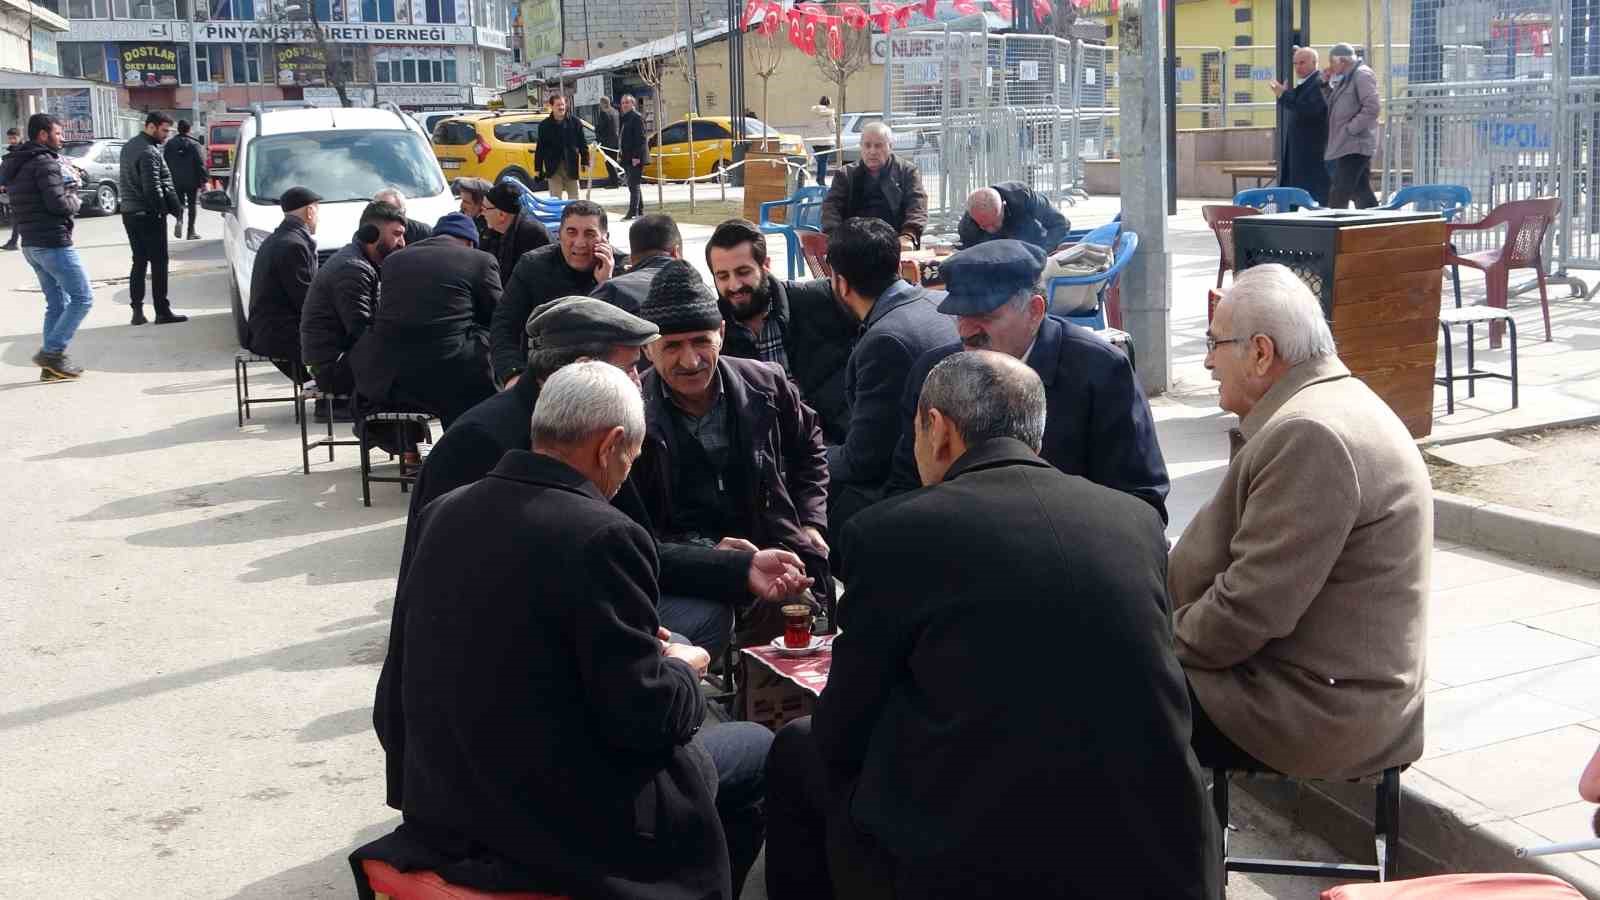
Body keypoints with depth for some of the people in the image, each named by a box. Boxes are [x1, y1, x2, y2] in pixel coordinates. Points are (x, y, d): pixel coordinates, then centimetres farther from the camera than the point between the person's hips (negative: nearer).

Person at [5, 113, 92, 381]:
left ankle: (51, 364, 10)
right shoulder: (45, 162, -14)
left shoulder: (15, 164, 16)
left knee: (57, 303, 13)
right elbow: (57, 204, -22)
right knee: (82, 298, -4)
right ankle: (51, 352, -9)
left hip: (31, 244, 10)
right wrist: (75, 200, 0)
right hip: (54, 243, -10)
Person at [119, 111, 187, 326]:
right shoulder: (149, 152, -18)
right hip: (148, 215, -9)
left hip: (129, 212, 9)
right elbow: (152, 188, -23)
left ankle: (137, 310, 11)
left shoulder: (129, 146, 12)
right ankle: (162, 312, -2)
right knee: (158, 263, -3)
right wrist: (172, 208, -12)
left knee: (139, 261, 13)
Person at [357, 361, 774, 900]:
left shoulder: (442, 512, -1)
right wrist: (683, 669, 2)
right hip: (564, 823, -7)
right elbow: (645, 718, -21)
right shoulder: (603, 536, -22)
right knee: (758, 748, 16)